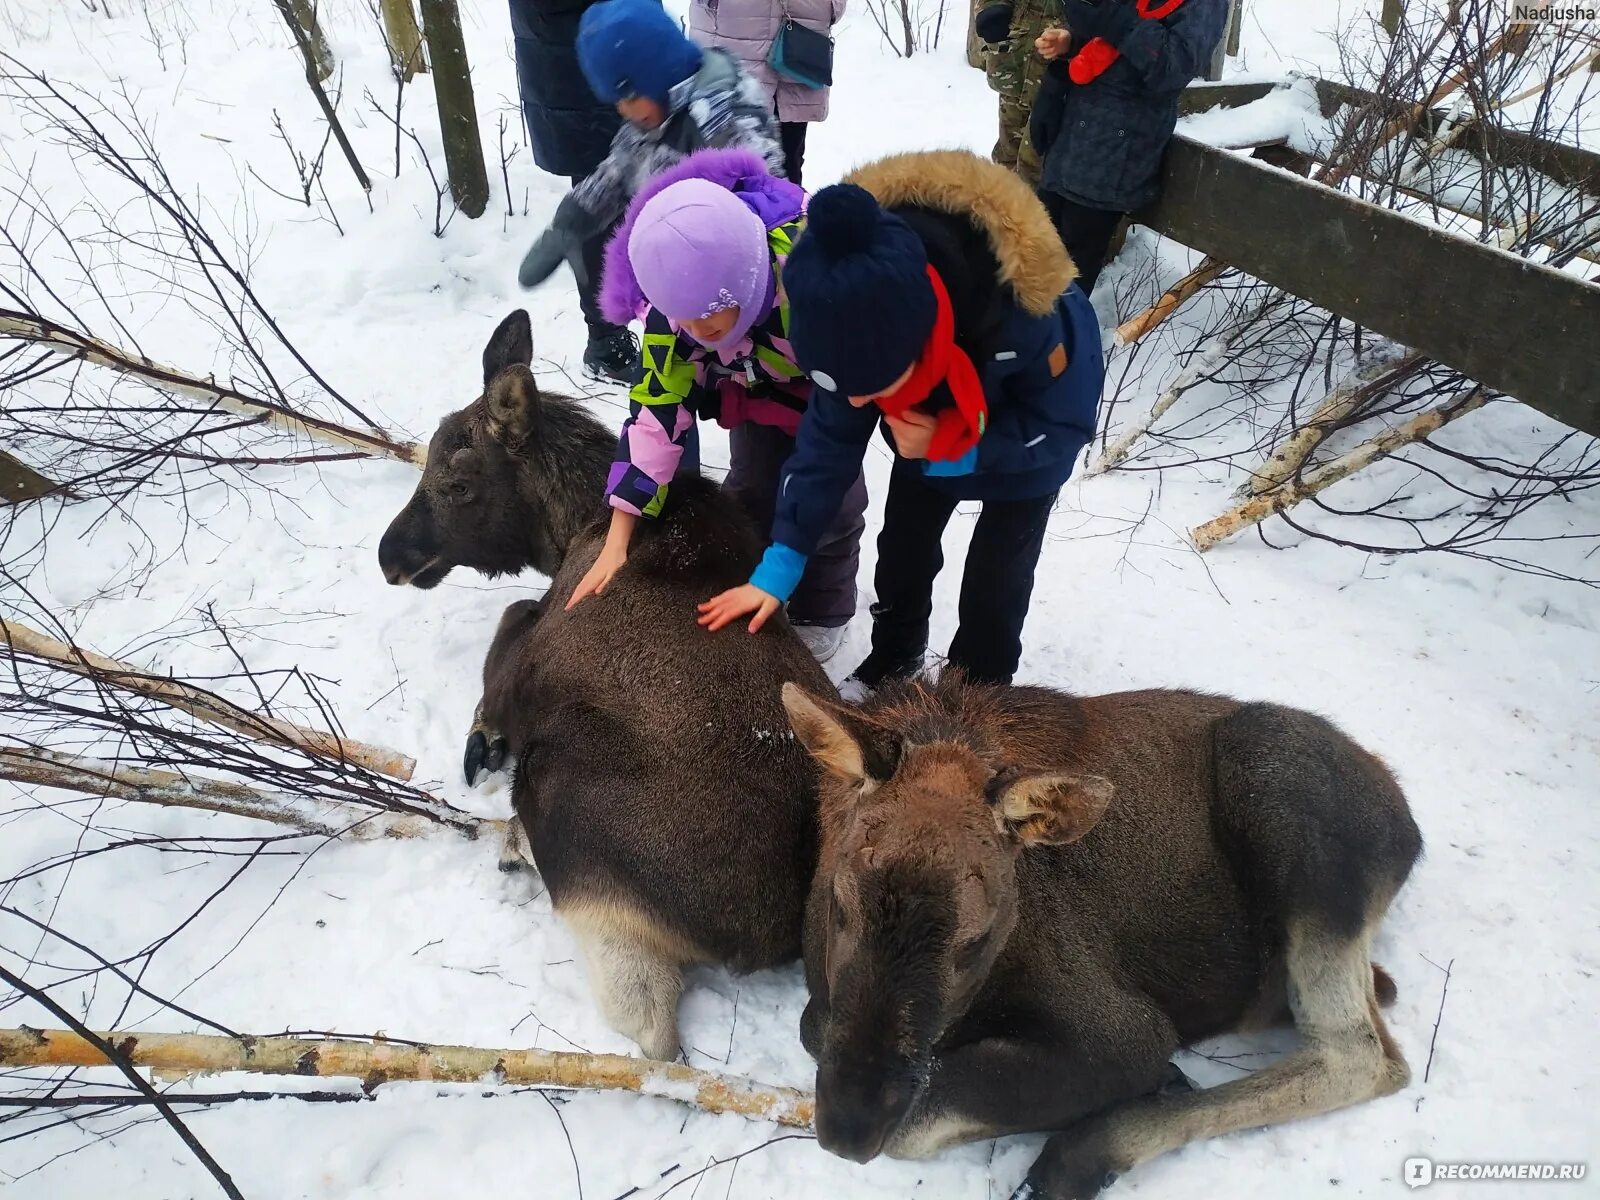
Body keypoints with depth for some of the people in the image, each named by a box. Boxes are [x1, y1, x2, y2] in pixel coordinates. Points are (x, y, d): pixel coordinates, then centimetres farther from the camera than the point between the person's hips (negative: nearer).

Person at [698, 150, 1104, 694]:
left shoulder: (1025, 317, -47)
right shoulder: (863, 312, -34)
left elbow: (1064, 425, -26)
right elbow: (829, 434, -21)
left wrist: (960, 451, -39)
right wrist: (781, 560, -21)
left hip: (1031, 432, -3)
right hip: (935, 421, 4)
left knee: (996, 574, -1)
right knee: (902, 546, 13)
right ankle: (893, 656, 40)